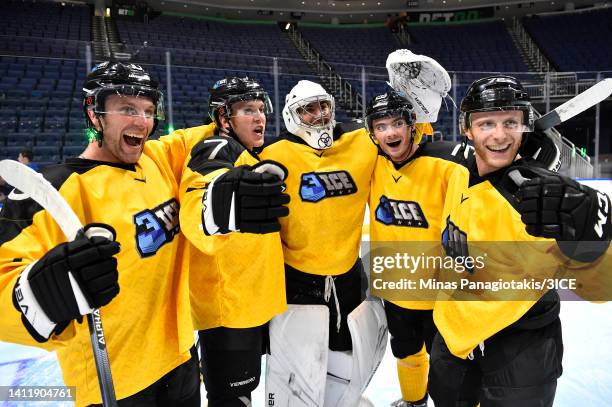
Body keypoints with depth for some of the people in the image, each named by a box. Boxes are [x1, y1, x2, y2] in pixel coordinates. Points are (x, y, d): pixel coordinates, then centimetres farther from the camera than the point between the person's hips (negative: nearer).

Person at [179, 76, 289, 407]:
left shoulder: (249, 157, 14)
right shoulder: (218, 151, -16)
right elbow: (196, 217, -40)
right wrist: (228, 205, -58)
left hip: (254, 301, 10)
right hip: (227, 304, -10)